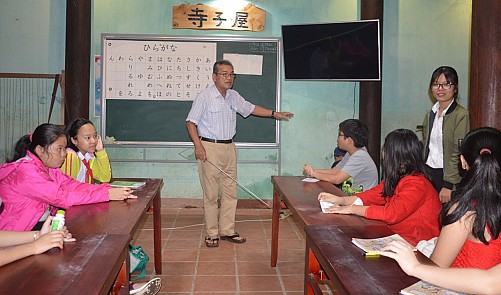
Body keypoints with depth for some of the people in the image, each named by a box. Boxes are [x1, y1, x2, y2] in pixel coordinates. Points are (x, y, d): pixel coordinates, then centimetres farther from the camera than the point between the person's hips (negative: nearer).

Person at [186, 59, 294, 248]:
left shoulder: (234, 96, 10)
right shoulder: (205, 97, -9)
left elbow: (250, 108, 24)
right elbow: (191, 122, -8)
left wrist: (274, 114, 20)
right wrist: (198, 146, -19)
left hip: (229, 148, 7)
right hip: (209, 148, -6)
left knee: (230, 192, 9)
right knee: (211, 193, -1)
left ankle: (227, 230, 20)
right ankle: (212, 233, 10)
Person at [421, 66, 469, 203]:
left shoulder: (461, 115, -9)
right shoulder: (430, 114, 13)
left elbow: (459, 152, -14)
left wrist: (448, 185, -17)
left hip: (447, 176, -6)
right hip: (428, 173, 6)